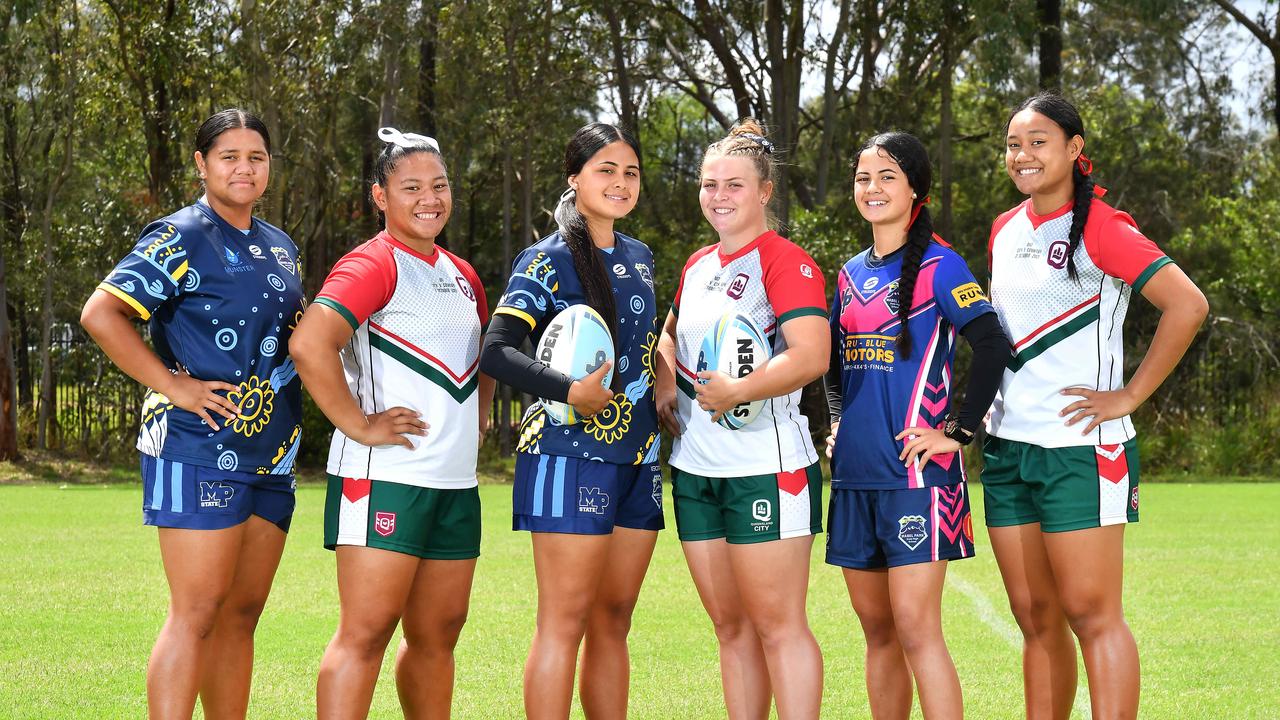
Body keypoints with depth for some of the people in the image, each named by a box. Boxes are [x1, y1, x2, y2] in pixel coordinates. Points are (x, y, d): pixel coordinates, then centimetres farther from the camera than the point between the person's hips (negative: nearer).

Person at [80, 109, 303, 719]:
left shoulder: (280, 248, 17)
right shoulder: (180, 239, -6)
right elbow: (101, 314, -15)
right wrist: (174, 386, -17)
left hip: (270, 456, 8)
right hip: (200, 447, -8)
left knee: (241, 614, 10)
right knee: (197, 614, -10)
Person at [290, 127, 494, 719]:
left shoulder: (462, 275, 17)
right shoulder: (374, 264, -8)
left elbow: (483, 353, 36)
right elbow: (309, 343, -24)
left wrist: (478, 412, 20)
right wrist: (358, 425, -20)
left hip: (457, 482, 8)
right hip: (385, 477, -8)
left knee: (438, 634, 12)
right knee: (367, 631, -11)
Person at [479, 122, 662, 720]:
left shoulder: (640, 258, 14)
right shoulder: (546, 262, -8)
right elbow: (495, 351, -17)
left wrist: (662, 391, 11)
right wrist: (571, 391, -25)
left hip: (637, 457, 7)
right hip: (570, 455, -7)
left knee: (614, 619, 9)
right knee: (566, 620, -8)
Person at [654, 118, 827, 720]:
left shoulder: (785, 261, -8)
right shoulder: (697, 266, 16)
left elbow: (811, 356, -21)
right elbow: (672, 333, 32)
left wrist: (736, 392, -24)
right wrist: (665, 384, 11)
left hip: (766, 468, -8)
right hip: (696, 468, 8)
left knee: (777, 624, -7)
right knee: (730, 627, 11)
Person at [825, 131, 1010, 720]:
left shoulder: (937, 264, -5)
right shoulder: (851, 274, 15)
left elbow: (993, 345, -15)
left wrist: (958, 430, -15)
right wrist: (839, 424, 15)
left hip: (915, 471, -7)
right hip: (855, 472, 7)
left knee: (915, 629, -12)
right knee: (877, 631, 11)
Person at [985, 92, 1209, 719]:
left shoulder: (1101, 229, -9)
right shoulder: (1005, 230, 13)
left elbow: (1188, 305, -18)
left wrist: (1129, 396, -15)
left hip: (1079, 448, -7)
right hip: (1007, 448, 7)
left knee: (1090, 614, -8)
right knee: (1035, 619, 10)